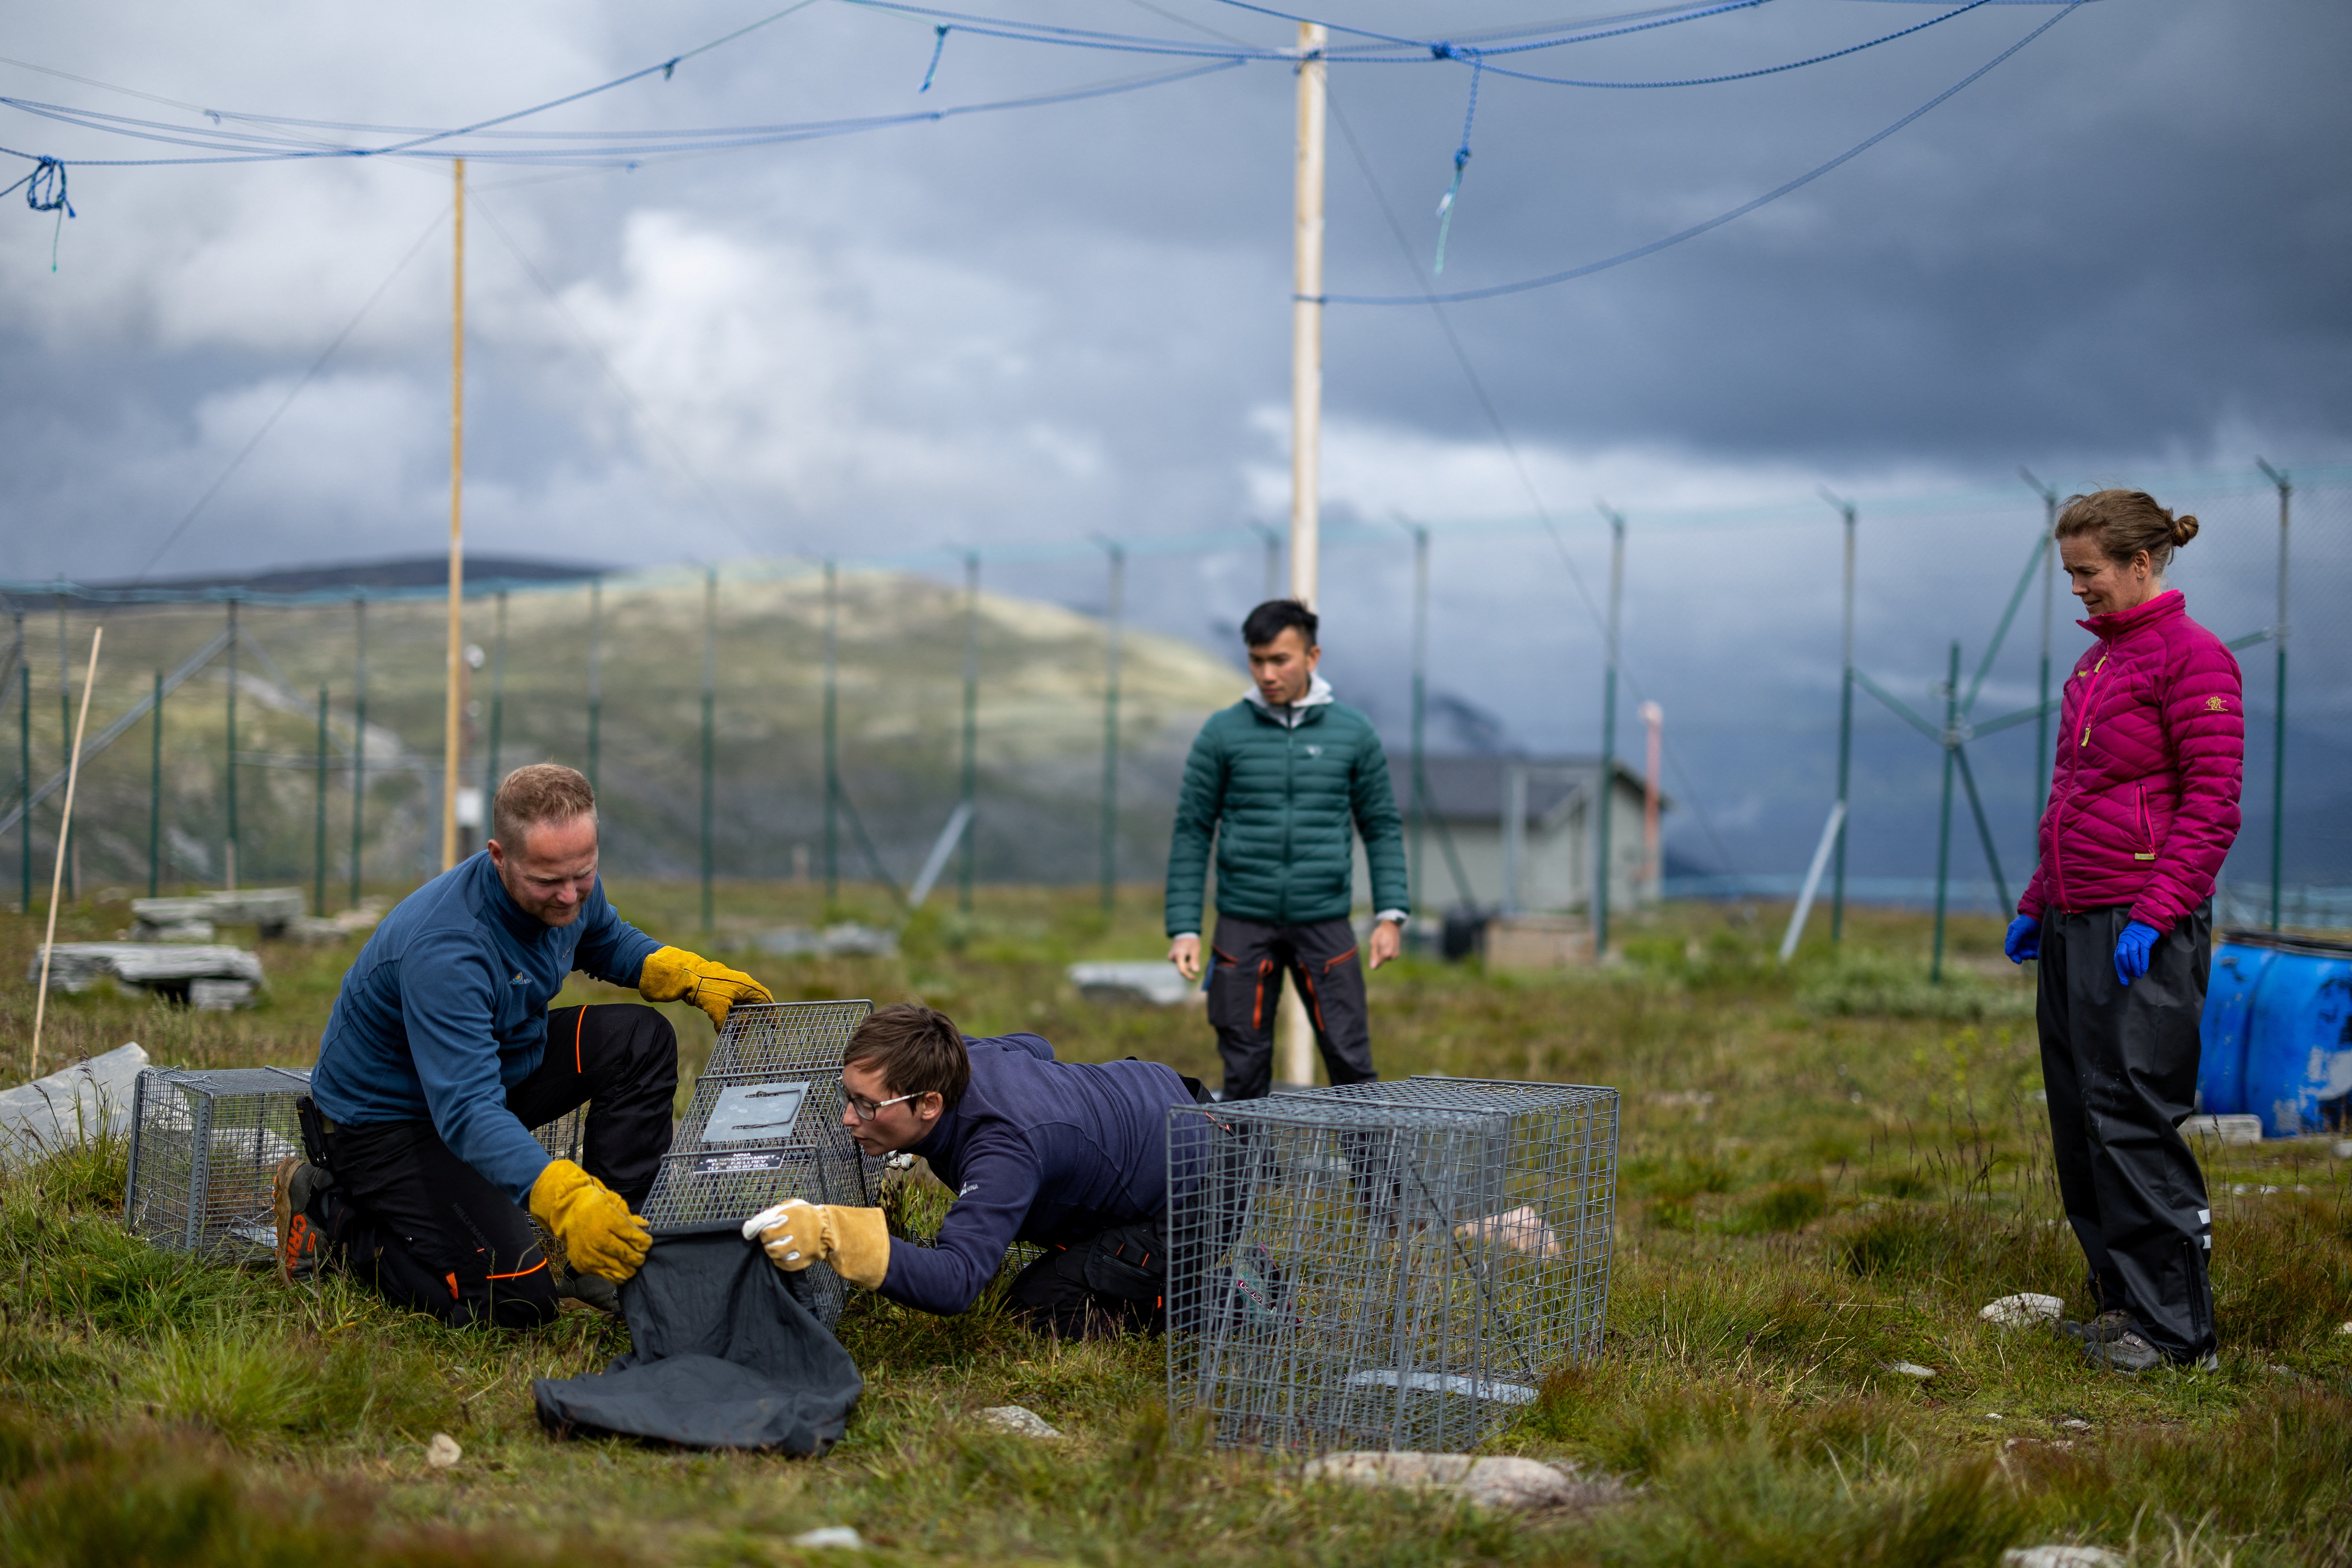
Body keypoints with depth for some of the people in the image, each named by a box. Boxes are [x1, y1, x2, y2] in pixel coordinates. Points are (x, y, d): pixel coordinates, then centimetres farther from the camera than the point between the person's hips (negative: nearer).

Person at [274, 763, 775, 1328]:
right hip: (388, 1121, -8)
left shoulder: (568, 890, -12)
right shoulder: (445, 948, -37)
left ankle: (605, 1250, 0)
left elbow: (606, 941, 16)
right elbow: (467, 1110, -43)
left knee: (642, 1039, -4)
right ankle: (332, 1215, 0)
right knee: (518, 1300, -19)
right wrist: (564, 1198, -56)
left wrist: (691, 974, -3)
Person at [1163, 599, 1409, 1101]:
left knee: (1350, 1060, -4)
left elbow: (1382, 827, 9)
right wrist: (1184, 928, -3)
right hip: (1245, 925, 0)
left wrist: (1391, 914, -1)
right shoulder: (1222, 734, 2)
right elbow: (1192, 833, 4)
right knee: (1245, 1069, 2)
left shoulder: (1354, 733, 4)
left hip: (1324, 923, 0)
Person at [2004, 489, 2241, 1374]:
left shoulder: (2191, 656, -9)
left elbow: (2212, 805, -13)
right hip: (2074, 921, 9)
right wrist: (2037, 903, 18)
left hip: (2143, 926, -9)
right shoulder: (2096, 661, 17)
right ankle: (2121, 1302, 18)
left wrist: (2155, 913, -18)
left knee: (2128, 1116, -9)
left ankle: (2174, 1327, -1)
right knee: (2079, 1122, 9)